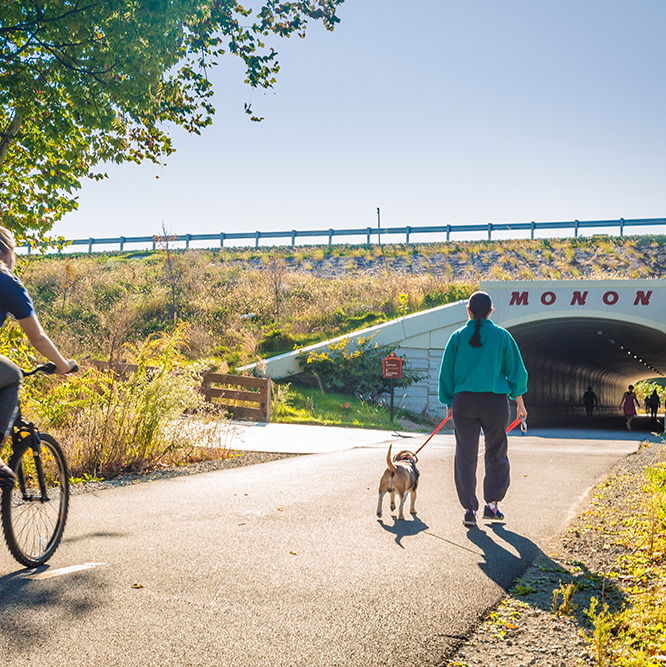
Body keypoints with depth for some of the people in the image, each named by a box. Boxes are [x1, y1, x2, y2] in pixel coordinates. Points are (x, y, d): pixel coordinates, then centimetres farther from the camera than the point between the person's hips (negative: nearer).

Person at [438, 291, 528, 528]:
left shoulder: (458, 337, 3)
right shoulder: (502, 336, 1)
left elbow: (446, 373, 5)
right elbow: (516, 371, 4)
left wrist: (449, 404, 13)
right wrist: (520, 403, 13)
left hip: (463, 401, 1)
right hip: (495, 401, 0)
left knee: (466, 456, 6)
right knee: (497, 454, 14)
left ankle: (470, 508, 6)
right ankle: (492, 504, 12)